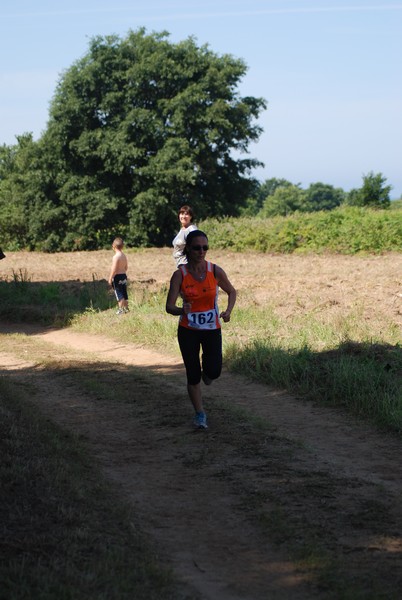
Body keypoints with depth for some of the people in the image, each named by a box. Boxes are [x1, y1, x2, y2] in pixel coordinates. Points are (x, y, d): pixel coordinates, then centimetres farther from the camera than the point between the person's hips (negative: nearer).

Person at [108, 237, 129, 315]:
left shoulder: (116, 257, -18)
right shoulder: (124, 256, 6)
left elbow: (114, 269, -20)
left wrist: (110, 278, -14)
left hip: (117, 277, -8)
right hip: (124, 275, 8)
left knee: (119, 294, -2)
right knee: (124, 293, 14)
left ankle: (121, 309, -1)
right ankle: (126, 308, 20)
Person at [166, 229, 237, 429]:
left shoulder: (216, 271, -10)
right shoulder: (179, 275, -13)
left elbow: (231, 292, 8)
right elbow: (169, 307, -15)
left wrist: (228, 311, -11)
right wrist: (181, 311, -37)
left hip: (212, 328, 1)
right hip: (188, 330, -1)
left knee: (214, 371, -11)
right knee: (193, 375, 1)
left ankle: (207, 372, 27)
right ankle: (200, 414, 20)